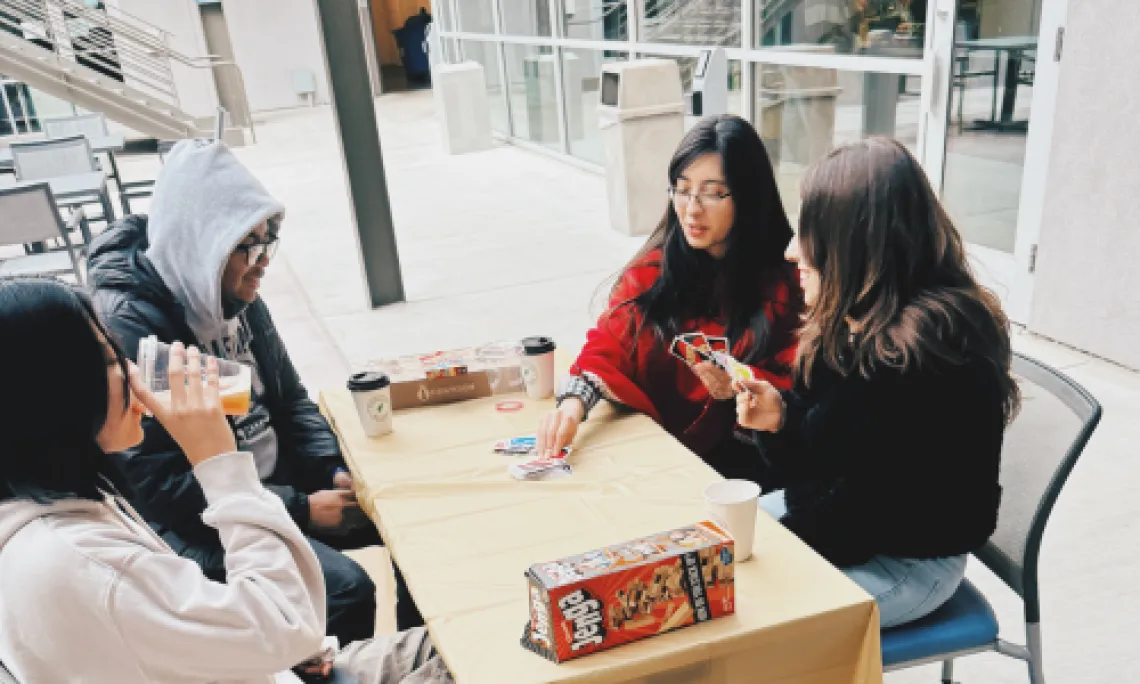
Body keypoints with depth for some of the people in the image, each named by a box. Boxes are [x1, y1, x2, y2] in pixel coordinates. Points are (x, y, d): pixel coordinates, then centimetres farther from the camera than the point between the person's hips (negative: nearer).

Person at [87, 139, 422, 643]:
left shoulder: (236, 298, 1)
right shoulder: (127, 328, -22)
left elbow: (289, 399, 11)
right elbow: (159, 485, -23)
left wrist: (335, 470, -7)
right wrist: (298, 510, -22)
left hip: (277, 480, 8)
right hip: (196, 521, -7)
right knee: (346, 589, -24)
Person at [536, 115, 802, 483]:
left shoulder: (786, 279, -6)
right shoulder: (655, 265, 5)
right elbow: (609, 345, -5)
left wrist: (740, 387, -23)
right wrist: (574, 400, -24)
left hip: (739, 463, -4)